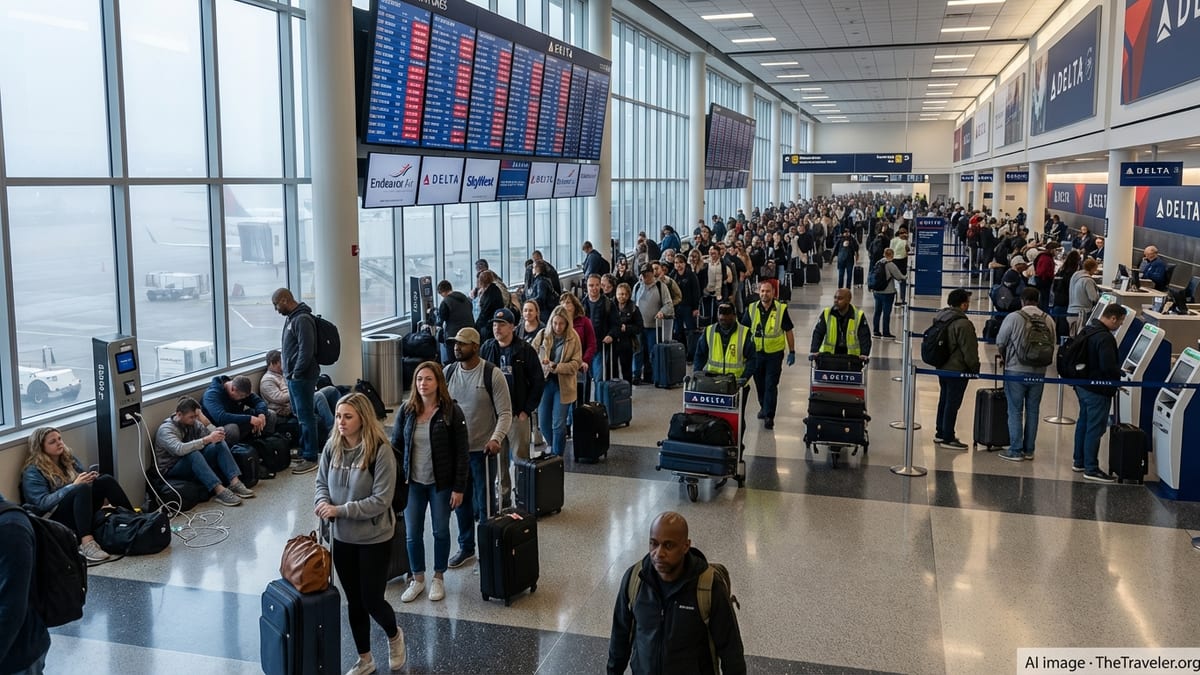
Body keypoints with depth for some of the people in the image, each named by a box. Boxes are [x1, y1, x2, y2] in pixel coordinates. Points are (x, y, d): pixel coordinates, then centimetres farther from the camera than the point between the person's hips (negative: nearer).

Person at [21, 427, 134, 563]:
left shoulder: (70, 460, 15)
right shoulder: (33, 473, -5)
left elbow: (83, 482, 14)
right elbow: (42, 503, -17)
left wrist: (90, 478, -11)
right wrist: (73, 486, -26)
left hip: (81, 513, 6)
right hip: (54, 518, -6)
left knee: (106, 480, -15)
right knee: (82, 488, -33)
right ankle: (86, 542, -49)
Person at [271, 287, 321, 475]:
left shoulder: (302, 319, -18)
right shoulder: (291, 318, 13)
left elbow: (306, 351, -23)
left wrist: (296, 373, -18)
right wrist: (290, 373, 15)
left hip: (302, 377, -10)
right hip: (293, 376, 10)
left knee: (306, 416, -5)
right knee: (299, 415, 17)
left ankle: (310, 458, 1)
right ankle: (304, 451, 28)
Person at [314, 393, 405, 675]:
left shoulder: (381, 451, -20)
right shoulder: (332, 447, -3)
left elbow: (381, 500, -21)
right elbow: (321, 483, 8)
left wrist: (339, 510, -24)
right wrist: (323, 503, -14)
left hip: (374, 538, -5)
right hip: (342, 537, 5)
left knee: (372, 600, 4)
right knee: (354, 601, 15)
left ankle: (394, 635, 38)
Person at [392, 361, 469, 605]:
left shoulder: (451, 412, -11)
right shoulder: (406, 411, -1)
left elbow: (461, 452, -9)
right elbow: (395, 445, 6)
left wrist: (459, 487, -12)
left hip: (441, 484, -3)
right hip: (413, 483, 3)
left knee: (441, 531, 11)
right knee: (412, 533, 8)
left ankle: (438, 578, 29)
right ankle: (417, 579, 27)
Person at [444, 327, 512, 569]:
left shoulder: (492, 374, -13)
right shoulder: (448, 372, 1)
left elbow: (505, 413, -13)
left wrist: (496, 439, -29)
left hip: (483, 450, -4)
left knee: (485, 503, 5)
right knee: (461, 501, 16)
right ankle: (466, 547, 33)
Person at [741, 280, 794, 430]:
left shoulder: (781, 309, -7)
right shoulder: (751, 309, -1)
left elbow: (788, 331, 0)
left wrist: (792, 352, 0)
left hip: (775, 354, -3)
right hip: (756, 352, 3)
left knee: (771, 385, -5)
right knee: (759, 384, 16)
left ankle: (769, 415, 0)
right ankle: (764, 407, 37)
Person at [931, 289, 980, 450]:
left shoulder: (940, 317, 4)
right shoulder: (963, 324, -24)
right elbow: (969, 351, -19)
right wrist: (975, 368, -4)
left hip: (942, 367, 9)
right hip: (957, 370, -9)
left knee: (944, 400, 19)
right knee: (953, 403, 0)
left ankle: (941, 433, 29)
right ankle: (948, 438, 7)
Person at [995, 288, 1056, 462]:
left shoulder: (1013, 317, -10)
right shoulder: (1048, 320, 0)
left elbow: (1000, 342, -4)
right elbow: (1052, 345, 3)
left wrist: (1005, 358, 16)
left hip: (1016, 370, -3)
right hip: (1039, 372, 4)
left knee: (1015, 411, 4)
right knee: (1033, 411, 13)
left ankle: (1015, 451, 6)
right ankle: (1029, 450, 19)